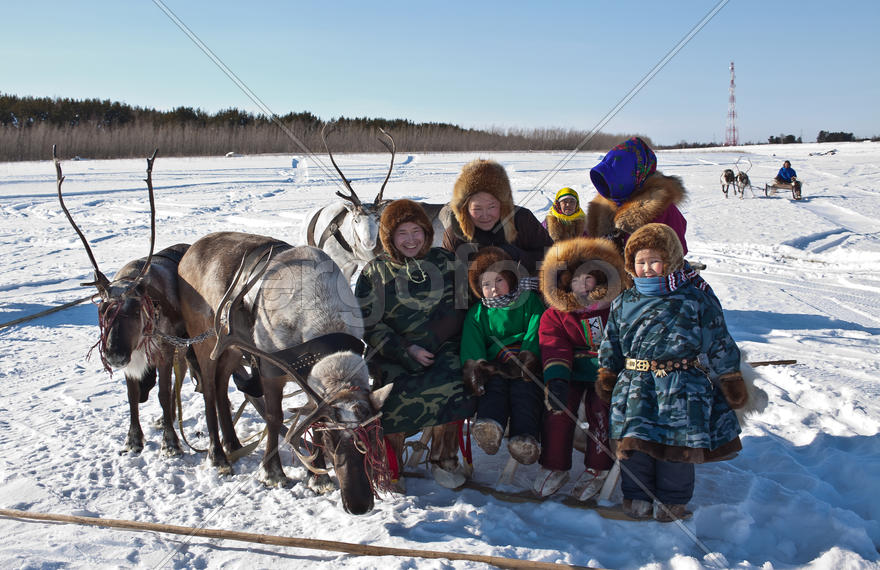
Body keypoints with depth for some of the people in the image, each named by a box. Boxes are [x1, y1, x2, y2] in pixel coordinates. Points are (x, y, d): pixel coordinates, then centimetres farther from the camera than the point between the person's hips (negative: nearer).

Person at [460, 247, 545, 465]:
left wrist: (525, 361, -15)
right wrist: (475, 367, -20)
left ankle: (525, 437, -52)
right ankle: (490, 426, -60)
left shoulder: (530, 302, 17)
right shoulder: (477, 313, 20)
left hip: (526, 366, -1)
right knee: (493, 384, -33)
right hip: (494, 366, 1)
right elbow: (471, 344, 3)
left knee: (523, 387, -34)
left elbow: (535, 335, 3)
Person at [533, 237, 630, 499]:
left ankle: (597, 468, -4)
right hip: (572, 374, 1)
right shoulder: (554, 315, 6)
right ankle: (554, 467, -5)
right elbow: (554, 347, -7)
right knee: (557, 405, -22)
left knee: (601, 407, -24)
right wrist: (556, 379, -23)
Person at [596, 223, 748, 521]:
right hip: (635, 388, 3)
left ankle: (673, 500, 19)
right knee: (633, 440, 1)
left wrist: (732, 381, 4)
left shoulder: (697, 298, -1)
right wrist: (606, 377, 16)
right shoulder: (624, 303, 8)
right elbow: (611, 346, 17)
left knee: (679, 443, 1)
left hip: (683, 389, -2)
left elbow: (720, 343, 3)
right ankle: (636, 496, 18)